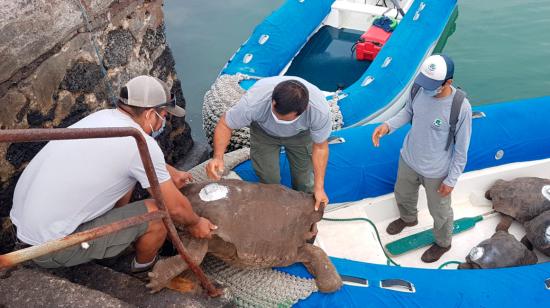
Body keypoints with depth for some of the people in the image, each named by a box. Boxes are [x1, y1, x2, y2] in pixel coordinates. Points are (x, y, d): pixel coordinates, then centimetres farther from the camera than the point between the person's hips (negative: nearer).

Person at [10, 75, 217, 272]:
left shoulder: (104, 116, 4)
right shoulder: (142, 144, -19)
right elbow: (176, 208, -9)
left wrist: (172, 173, 34)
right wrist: (195, 224, 11)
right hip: (51, 248, -8)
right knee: (157, 214, -9)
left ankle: (118, 232, 33)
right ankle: (144, 264, 21)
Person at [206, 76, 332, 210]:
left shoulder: (320, 110, -39)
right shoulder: (253, 102, -43)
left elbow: (320, 146, -21)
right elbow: (225, 125, -26)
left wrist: (319, 187, -21)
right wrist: (218, 157, -42)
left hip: (300, 134, 1)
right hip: (264, 132, 0)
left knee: (305, 182, 3)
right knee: (268, 180, -4)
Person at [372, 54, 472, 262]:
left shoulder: (460, 107, -32)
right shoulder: (419, 87, -20)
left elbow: (461, 149, -18)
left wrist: (451, 180, -11)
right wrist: (388, 125, -16)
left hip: (437, 171, -4)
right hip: (409, 159, 5)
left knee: (439, 211, 21)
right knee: (402, 194, 31)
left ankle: (442, 243, 53)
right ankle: (408, 218, 66)